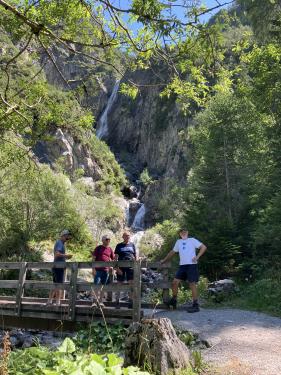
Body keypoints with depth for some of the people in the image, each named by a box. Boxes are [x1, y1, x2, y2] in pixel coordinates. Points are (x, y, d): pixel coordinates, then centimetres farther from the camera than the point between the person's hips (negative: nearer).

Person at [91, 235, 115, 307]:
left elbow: (112, 259, 18)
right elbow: (93, 258, -2)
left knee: (103, 286, 8)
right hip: (98, 270, -4)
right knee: (96, 285, -6)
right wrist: (93, 269, -9)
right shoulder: (98, 248, 0)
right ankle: (94, 301, -2)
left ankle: (100, 301, 17)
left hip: (106, 270, 4)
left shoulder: (110, 249, 10)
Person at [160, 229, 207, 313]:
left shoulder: (192, 240, 5)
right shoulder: (178, 242, 19)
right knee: (175, 282, 0)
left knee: (192, 284, -5)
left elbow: (203, 247, -1)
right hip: (182, 265, 5)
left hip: (192, 265, -5)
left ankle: (195, 305, 0)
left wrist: (197, 256, -10)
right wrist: (164, 260, 28)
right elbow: (172, 252, 28)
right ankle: (173, 300, 16)